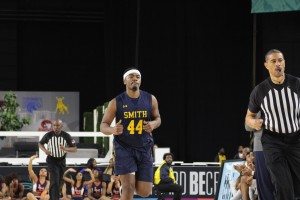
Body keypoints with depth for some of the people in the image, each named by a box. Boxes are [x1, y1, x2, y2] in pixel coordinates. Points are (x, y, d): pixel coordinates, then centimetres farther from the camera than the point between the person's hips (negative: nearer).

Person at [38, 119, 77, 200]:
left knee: (59, 183, 15)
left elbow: (75, 149, -10)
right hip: (52, 160, -3)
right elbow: (40, 143, 7)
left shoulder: (66, 136, -10)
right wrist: (45, 150, -14)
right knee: (55, 182, -17)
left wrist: (65, 149, -30)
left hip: (62, 160, 3)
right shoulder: (48, 135, -11)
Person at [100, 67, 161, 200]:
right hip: (124, 149, -3)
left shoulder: (150, 99, 0)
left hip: (144, 149, 3)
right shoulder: (116, 102, -7)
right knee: (128, 188, -15)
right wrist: (113, 130, -26)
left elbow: (157, 118, 14)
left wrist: (153, 124, -11)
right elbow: (103, 125, -3)